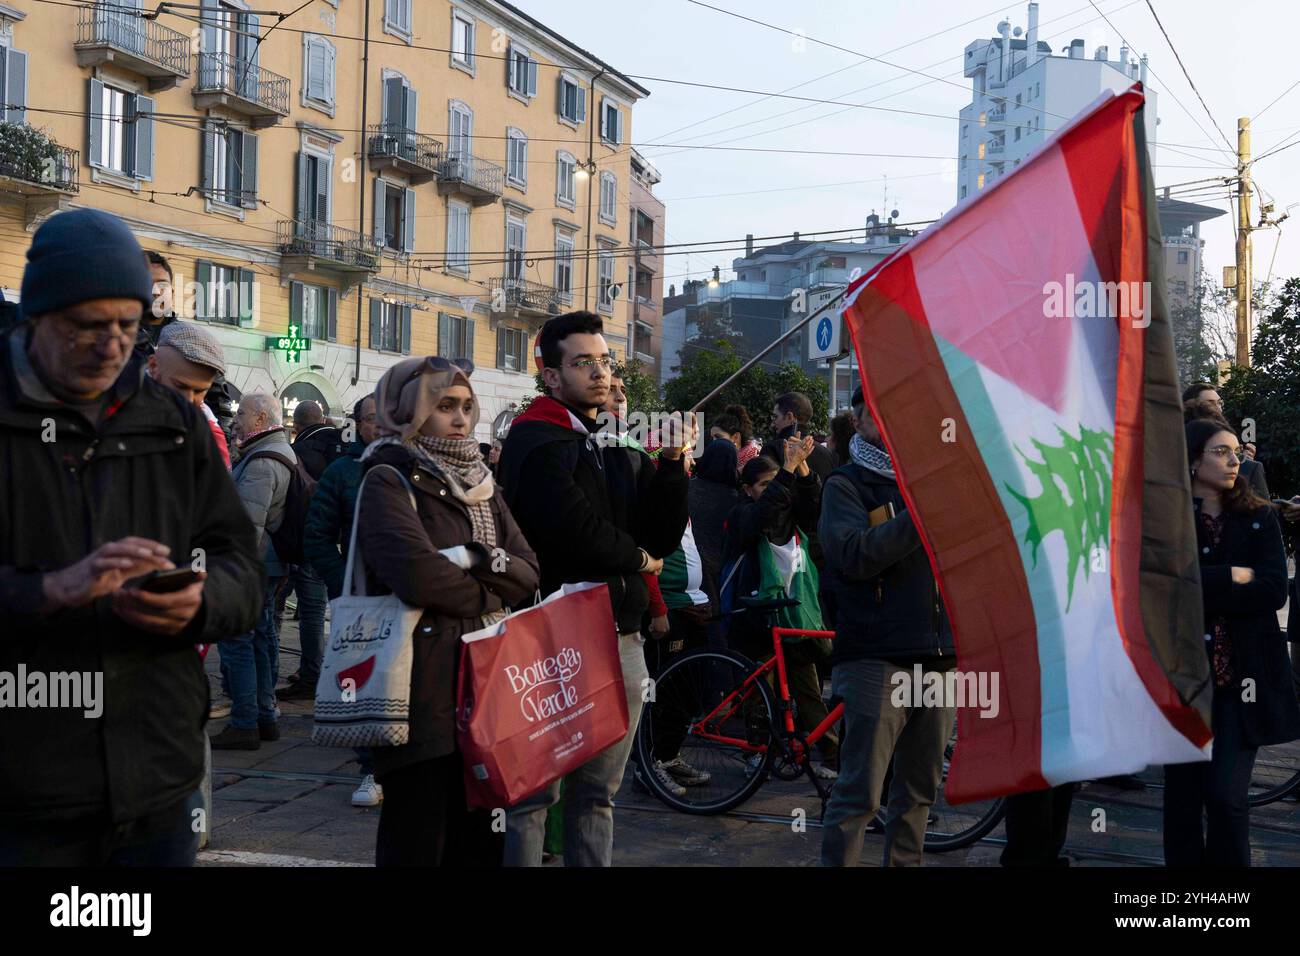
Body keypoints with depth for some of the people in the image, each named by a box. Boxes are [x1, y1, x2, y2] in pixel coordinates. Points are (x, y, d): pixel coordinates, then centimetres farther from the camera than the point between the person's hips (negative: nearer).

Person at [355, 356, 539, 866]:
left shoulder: (480, 484, 18)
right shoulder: (388, 481, -6)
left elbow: (528, 572, 7)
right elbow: (417, 574, -22)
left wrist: (481, 560, -12)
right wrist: (487, 596, -6)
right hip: (423, 689, -7)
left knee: (478, 841, 12)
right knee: (418, 842, -1)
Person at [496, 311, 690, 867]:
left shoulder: (614, 447, 19)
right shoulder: (536, 441, -7)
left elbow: (664, 538, 13)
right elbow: (576, 528, -21)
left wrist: (671, 466, -1)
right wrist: (637, 558, -3)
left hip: (619, 637, 8)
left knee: (597, 794, 13)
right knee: (535, 791, -2)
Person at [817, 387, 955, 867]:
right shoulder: (847, 484, 0)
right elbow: (855, 555, -17)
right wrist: (921, 516, -24)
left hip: (938, 652, 5)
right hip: (877, 656, -5)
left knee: (920, 787, 12)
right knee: (860, 793, -7)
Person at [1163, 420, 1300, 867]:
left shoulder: (1260, 518, 5)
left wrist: (1197, 593, -13)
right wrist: (1232, 576, -12)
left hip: (1241, 677, 0)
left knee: (1226, 794, -7)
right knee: (1182, 793, 5)